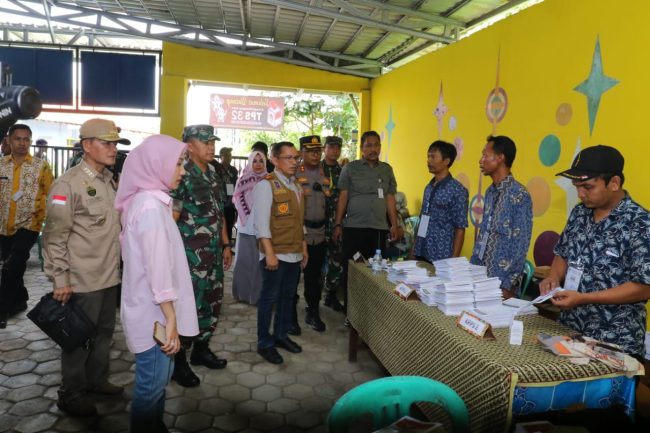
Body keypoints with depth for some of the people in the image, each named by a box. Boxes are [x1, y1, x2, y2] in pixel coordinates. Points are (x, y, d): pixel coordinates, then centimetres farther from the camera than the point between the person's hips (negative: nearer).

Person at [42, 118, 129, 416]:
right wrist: (60, 278, -15)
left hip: (110, 276, 7)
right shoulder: (68, 184, -14)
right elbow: (55, 236, -14)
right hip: (83, 279, -7)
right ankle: (70, 395, 25)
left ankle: (96, 379, 37)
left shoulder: (110, 180, 10)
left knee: (104, 332, 18)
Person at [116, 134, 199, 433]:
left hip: (152, 307, 9)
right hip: (153, 311, -9)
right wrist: (171, 319, -20)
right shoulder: (151, 206, -21)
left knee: (158, 379, 21)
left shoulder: (150, 200, 9)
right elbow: (158, 269, -24)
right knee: (152, 384, 7)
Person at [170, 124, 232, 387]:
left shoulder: (213, 175, 11)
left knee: (212, 304, 16)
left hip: (213, 255, 8)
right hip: (190, 257, -8)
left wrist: (225, 245, 15)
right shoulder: (181, 176, -14)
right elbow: (170, 220, -15)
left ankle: (201, 349, 35)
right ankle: (178, 362, 20)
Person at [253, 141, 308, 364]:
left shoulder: (296, 186, 13)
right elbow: (261, 222, -16)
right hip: (276, 253, -7)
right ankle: (264, 343, 16)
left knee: (288, 296, 16)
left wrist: (303, 247, 15)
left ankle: (281, 335, 32)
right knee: (269, 298, 3)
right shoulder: (266, 185, -11)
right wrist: (269, 253, -21)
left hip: (294, 253, 7)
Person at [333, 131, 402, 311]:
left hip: (379, 228, 2)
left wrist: (395, 225, 7)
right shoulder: (350, 168, 2)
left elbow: (390, 199, 12)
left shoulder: (387, 169, 11)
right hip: (354, 227, -2)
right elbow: (343, 198, 1)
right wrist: (338, 224, -4)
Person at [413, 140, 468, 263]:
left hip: (441, 257, -6)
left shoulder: (458, 190, -10)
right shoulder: (428, 187, 10)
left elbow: (460, 228, -11)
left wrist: (454, 258, -14)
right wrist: (415, 248, 11)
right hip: (421, 253, 6)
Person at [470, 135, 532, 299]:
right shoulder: (490, 192, 8)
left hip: (502, 279, -7)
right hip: (481, 274, 7)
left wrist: (507, 286, -17)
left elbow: (520, 246, -17)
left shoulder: (519, 195, -15)